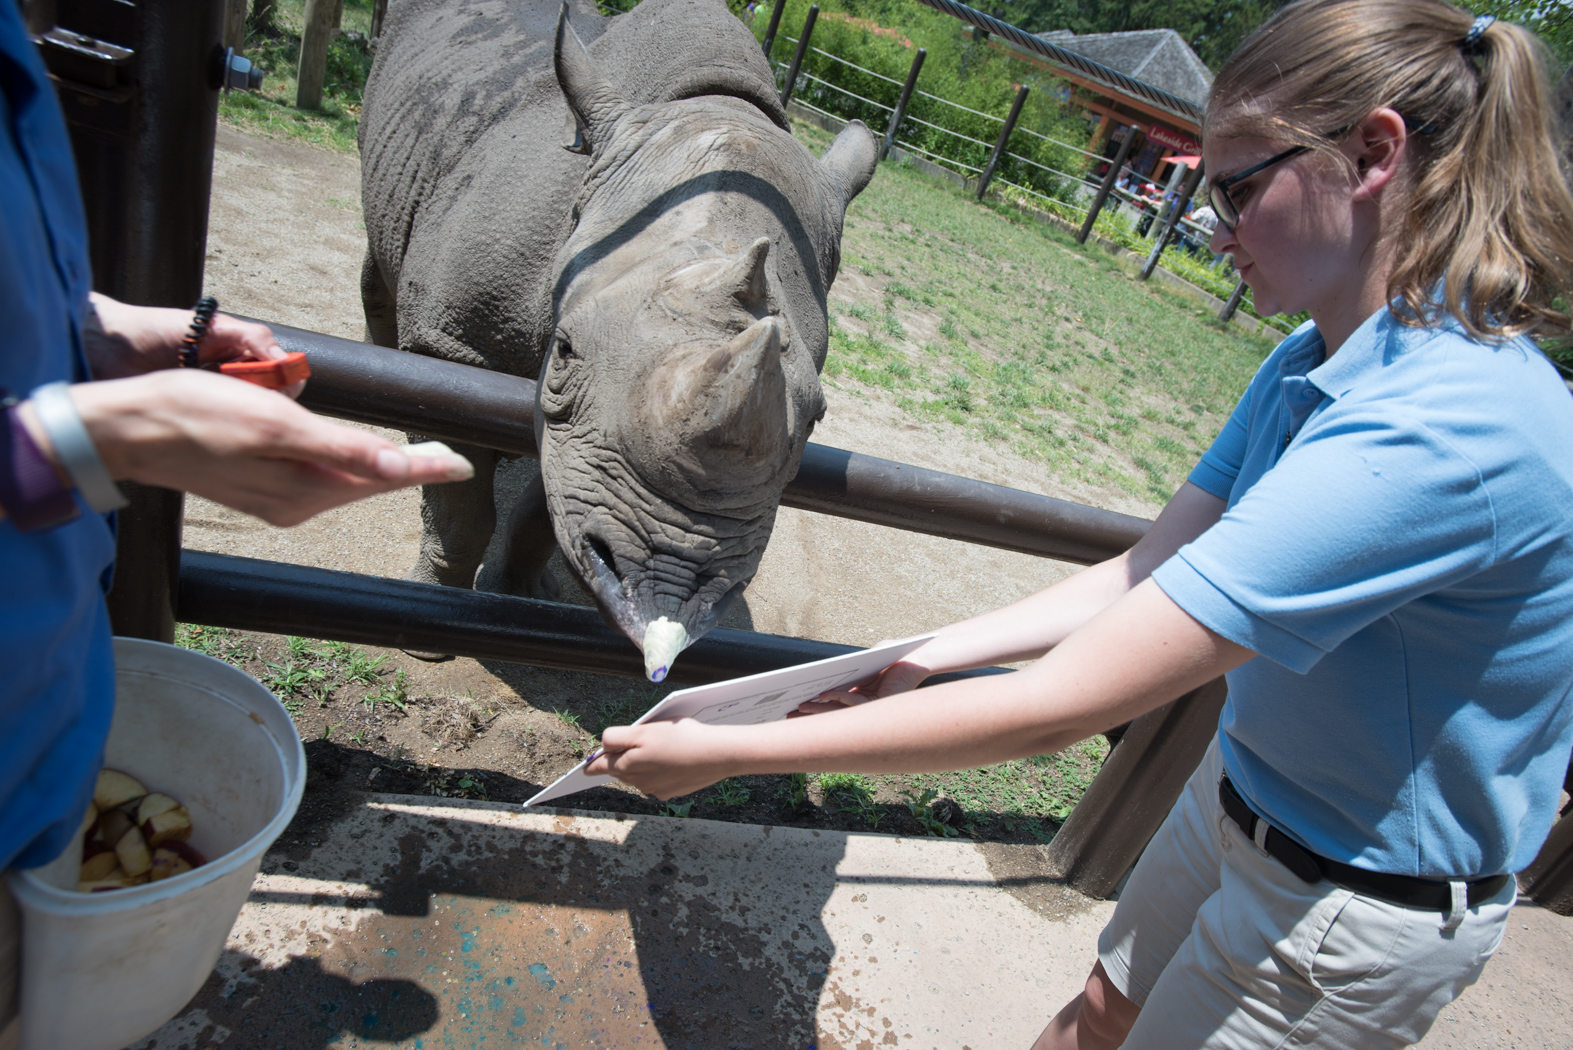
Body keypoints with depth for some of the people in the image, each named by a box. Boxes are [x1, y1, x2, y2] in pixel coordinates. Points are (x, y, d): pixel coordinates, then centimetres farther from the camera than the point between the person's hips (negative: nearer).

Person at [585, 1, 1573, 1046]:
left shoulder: (1443, 429, -35)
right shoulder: (1311, 367, -4)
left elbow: (1060, 703, -37)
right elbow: (1147, 575, 0)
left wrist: (730, 750, -29)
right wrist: (925, 658, -7)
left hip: (1360, 909, -6)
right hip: (1242, 796, 7)